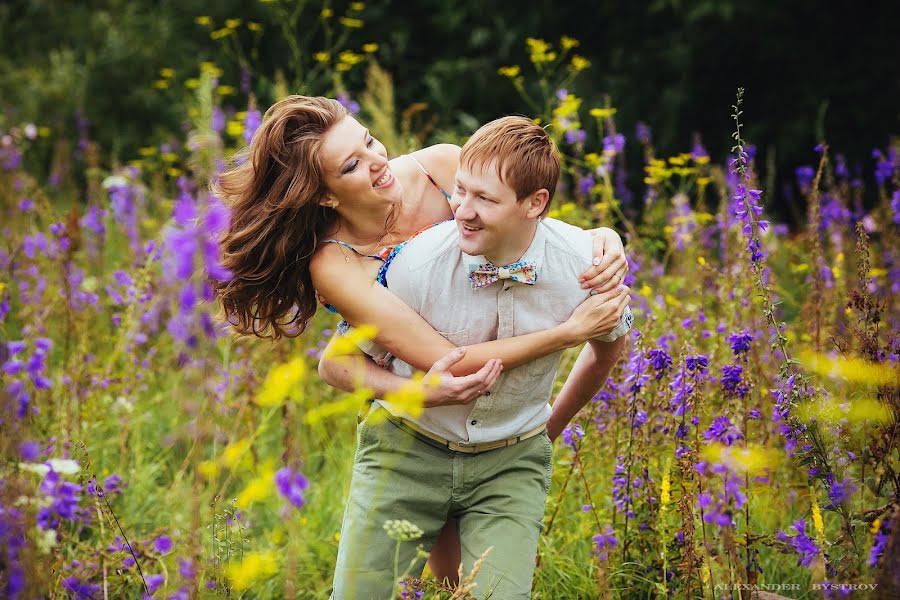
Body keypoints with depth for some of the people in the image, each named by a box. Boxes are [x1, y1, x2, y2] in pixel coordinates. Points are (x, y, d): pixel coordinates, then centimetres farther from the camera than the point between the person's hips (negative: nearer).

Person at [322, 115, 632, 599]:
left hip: (511, 461, 1)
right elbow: (338, 362, -8)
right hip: (408, 448, -1)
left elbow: (609, 346, 8)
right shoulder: (417, 263, -22)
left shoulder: (586, 263, -16)